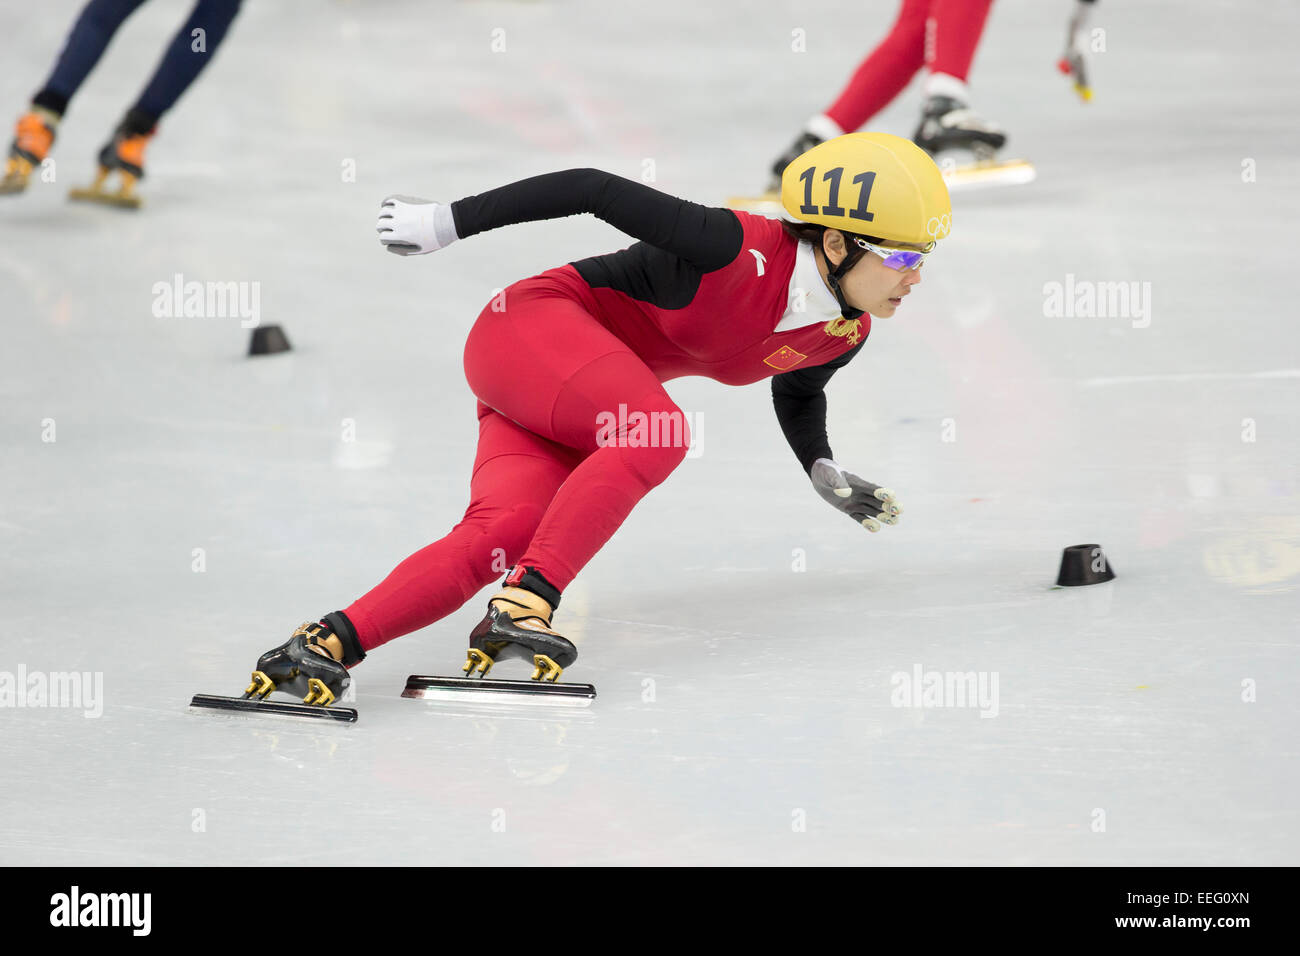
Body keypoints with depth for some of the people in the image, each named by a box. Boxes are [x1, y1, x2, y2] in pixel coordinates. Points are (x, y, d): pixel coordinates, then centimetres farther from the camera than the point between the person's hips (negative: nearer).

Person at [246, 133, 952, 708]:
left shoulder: (842, 335, -1)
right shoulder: (737, 251, -26)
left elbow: (796, 394, 25)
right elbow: (596, 189, -21)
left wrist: (824, 472, 12)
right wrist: (448, 222, -20)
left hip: (576, 416, 7)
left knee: (503, 535, -19)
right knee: (654, 435, -32)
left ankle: (337, 640, -29)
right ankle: (525, 606, -31)